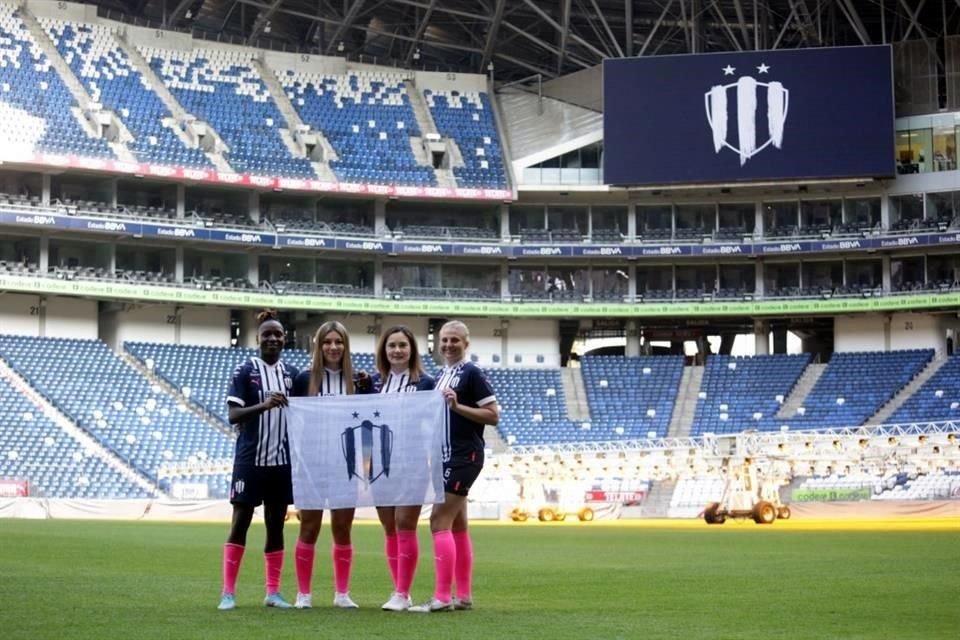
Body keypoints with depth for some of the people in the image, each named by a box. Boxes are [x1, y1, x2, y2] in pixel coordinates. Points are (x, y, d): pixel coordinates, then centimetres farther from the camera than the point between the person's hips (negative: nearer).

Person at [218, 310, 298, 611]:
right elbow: (232, 415, -14)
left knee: (276, 524, 8)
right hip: (250, 459, -4)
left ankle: (273, 592, 13)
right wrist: (263, 405, -28)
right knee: (240, 522, -2)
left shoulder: (291, 374, 9)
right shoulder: (244, 371, -4)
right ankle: (228, 592, 2)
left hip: (281, 461, 4)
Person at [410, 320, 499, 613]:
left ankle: (442, 597, -13)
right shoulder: (441, 375, 15)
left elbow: (493, 415, -13)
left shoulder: (471, 373, -9)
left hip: (464, 455, -9)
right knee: (457, 526, 11)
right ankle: (464, 596, 15)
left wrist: (457, 406, -21)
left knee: (440, 521, -13)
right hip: (447, 455, 9)